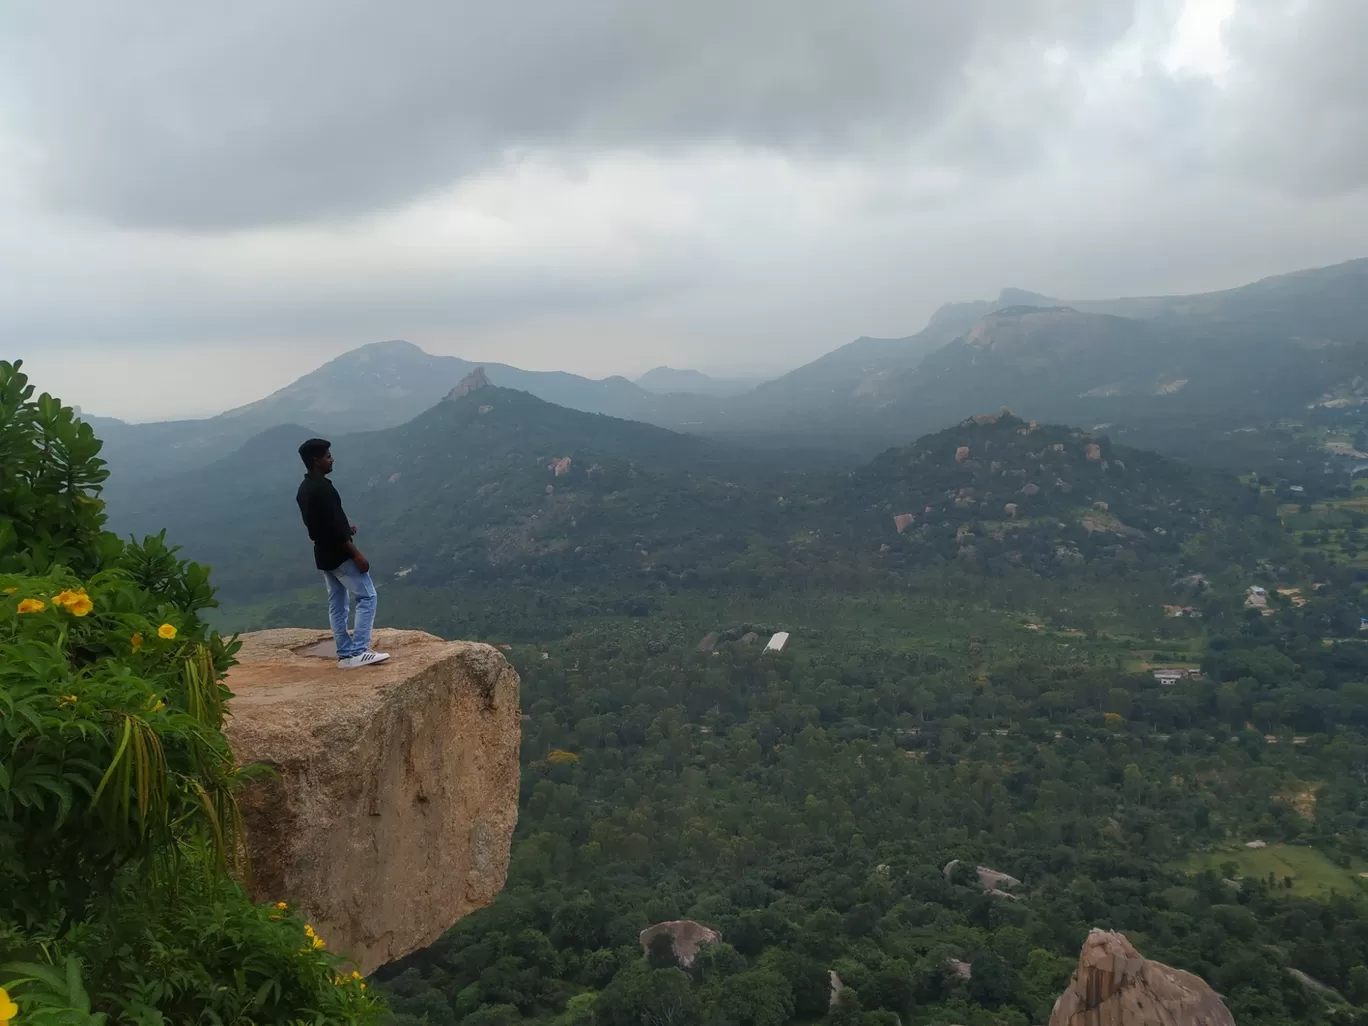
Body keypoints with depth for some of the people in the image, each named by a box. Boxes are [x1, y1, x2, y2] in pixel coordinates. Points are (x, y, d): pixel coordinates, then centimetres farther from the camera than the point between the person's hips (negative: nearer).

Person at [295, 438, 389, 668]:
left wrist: (345, 528, 18)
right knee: (367, 597, -4)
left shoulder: (303, 489, 10)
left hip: (323, 555, 10)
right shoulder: (322, 488, -21)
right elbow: (334, 526, -24)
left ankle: (346, 655, 14)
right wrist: (356, 554, -21)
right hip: (339, 554, -10)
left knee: (336, 605, 12)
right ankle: (359, 652, -8)